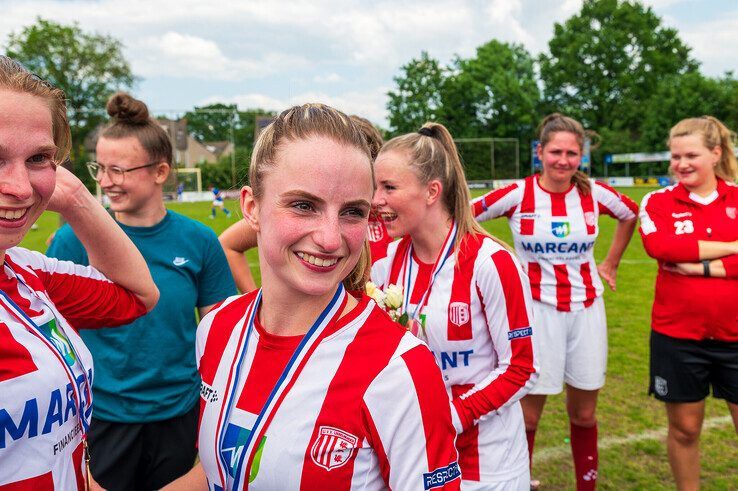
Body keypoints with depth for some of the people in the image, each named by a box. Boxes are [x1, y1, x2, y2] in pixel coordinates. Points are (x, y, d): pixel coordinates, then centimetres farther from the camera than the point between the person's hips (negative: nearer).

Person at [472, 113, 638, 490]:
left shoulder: (594, 193, -1)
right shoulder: (517, 194, -10)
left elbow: (630, 214, 18)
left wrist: (610, 264, 14)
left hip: (586, 309, 3)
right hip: (536, 310, -3)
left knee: (584, 414, 14)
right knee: (527, 414, 2)